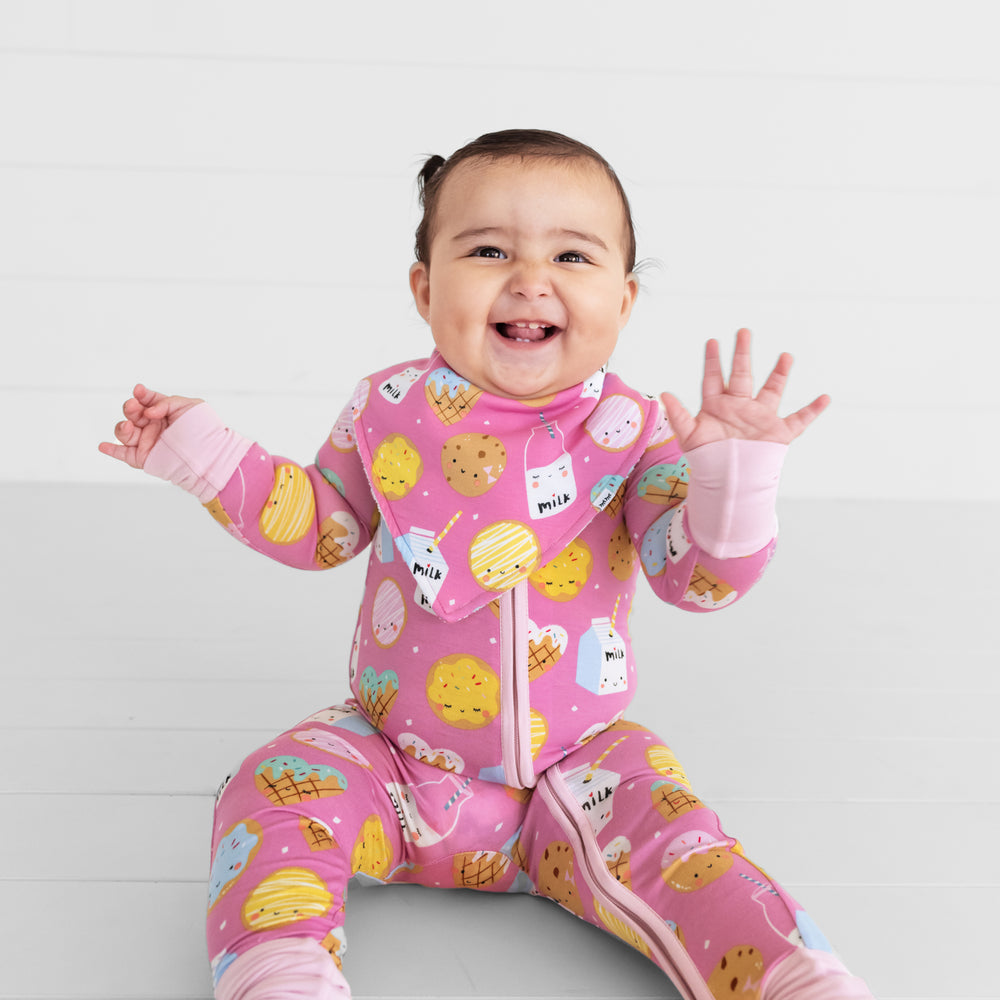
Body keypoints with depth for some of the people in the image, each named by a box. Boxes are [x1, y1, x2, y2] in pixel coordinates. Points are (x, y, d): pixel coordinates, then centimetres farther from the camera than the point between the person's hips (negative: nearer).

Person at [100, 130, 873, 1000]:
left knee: (669, 837, -23)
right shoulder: (389, 411, -3)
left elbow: (698, 574, -15)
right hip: (393, 755, 2)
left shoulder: (631, 431, -9)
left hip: (572, 765, -2)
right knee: (276, 791, -19)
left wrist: (734, 470, -33)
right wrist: (203, 452, 3)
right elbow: (317, 527, 11)